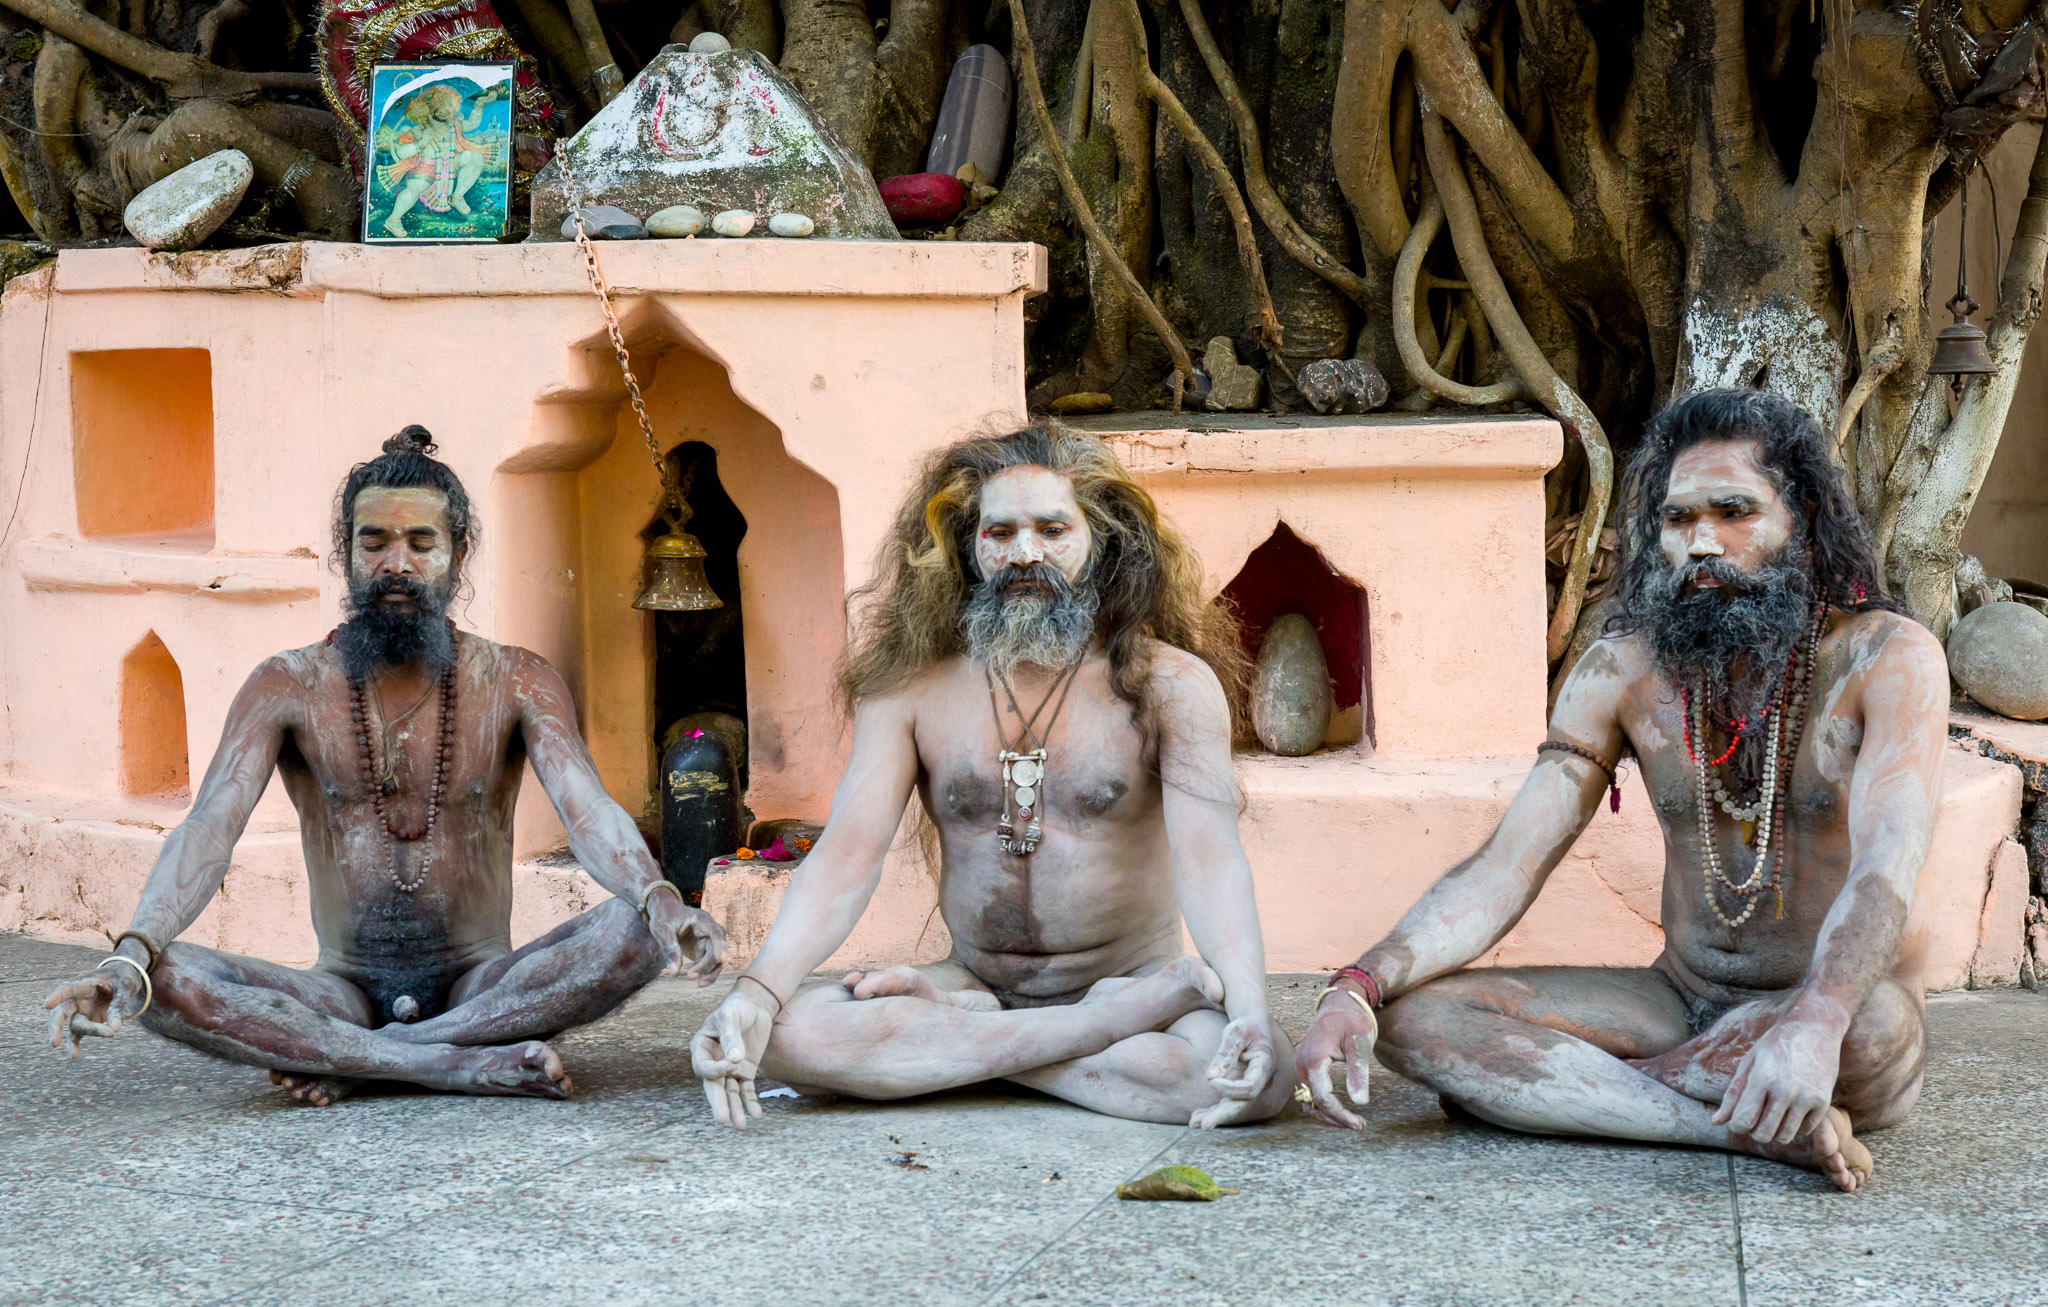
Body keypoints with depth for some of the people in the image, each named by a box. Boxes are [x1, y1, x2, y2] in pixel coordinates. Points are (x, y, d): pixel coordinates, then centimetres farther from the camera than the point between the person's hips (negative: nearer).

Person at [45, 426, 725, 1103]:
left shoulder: (516, 683, -1)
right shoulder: (287, 688, -1)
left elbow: (587, 808, -17)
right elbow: (211, 825, -14)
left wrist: (661, 900, -40)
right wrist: (130, 955, -33)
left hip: (479, 987, 0)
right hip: (344, 992, 0)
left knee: (635, 931, -29)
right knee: (162, 980, -27)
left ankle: (360, 1060, -25)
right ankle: (474, 1064, -31)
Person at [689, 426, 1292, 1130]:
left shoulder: (1170, 684, -5)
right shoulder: (910, 690, 2)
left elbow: (1209, 854, -18)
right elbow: (848, 853, -7)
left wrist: (1250, 1011, -37)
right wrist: (758, 991, -25)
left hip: (1133, 977, -2)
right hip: (976, 979, 2)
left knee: (1258, 1076, -33)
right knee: (788, 1033, -26)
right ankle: (1117, 1023, -20)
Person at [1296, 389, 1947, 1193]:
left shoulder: (1886, 659, -11)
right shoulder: (1624, 669, 1)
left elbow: (1886, 865, -27)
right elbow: (1504, 869, -4)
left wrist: (1816, 1023, -48)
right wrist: (1358, 989, -22)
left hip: (1831, 1014, -4)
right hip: (1680, 1000, 4)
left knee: (1874, 1022, -41)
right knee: (1415, 1015, -17)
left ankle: (1544, 1088, -21)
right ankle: (1753, 1130, -29)